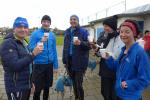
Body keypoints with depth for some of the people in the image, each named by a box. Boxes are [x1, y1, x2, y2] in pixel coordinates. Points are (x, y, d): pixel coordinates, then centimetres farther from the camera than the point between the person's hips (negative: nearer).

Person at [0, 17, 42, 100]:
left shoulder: (23, 43, 10)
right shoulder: (8, 44, -16)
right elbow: (14, 66, -27)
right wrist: (33, 54, -26)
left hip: (26, 85, 8)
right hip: (16, 88, -8)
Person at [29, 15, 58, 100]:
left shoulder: (52, 35, 5)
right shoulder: (35, 34, -6)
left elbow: (54, 51, 8)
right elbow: (31, 49, -10)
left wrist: (55, 66, 7)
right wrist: (41, 42, -24)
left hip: (49, 64, 4)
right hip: (39, 64, -3)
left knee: (47, 87, 16)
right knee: (38, 89, 5)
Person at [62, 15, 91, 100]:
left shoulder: (84, 31, -5)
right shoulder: (67, 32, 12)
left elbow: (89, 45, -10)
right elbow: (65, 46, 15)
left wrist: (80, 43, -29)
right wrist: (64, 60, 13)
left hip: (79, 62, -5)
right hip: (70, 61, 6)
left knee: (79, 84, -4)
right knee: (74, 83, 17)